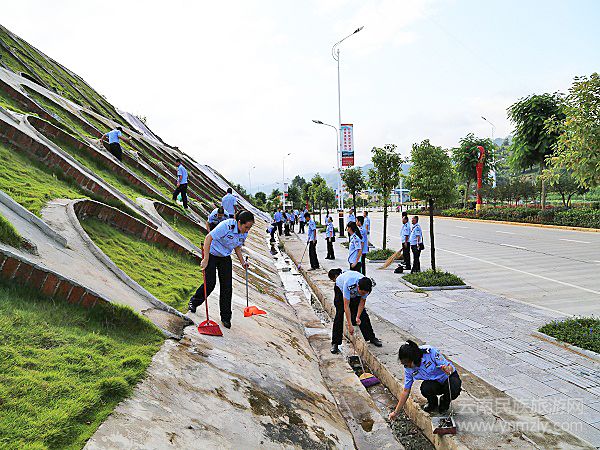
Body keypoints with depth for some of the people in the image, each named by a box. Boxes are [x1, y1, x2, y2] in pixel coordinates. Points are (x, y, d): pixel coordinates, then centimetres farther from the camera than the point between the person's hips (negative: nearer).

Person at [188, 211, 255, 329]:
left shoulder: (244, 233, -8)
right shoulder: (226, 225, -30)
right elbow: (208, 238, -29)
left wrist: (242, 262, 0)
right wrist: (206, 259, -32)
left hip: (225, 257, 5)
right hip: (212, 254, -5)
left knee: (227, 287, 0)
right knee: (210, 283, -9)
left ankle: (226, 318, 10)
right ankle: (194, 302, 22)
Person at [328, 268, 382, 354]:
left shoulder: (365, 287, -33)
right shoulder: (348, 284, -45)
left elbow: (362, 301, -15)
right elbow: (346, 306, -40)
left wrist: (357, 317, -23)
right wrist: (350, 325, -39)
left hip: (355, 293, 4)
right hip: (340, 288, -4)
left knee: (363, 314, -4)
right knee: (340, 314, -14)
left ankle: (371, 338, 10)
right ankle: (335, 343, -9)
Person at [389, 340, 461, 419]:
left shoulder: (430, 352, -27)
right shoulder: (408, 369, -13)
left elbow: (450, 367, -22)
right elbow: (406, 391, -4)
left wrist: (448, 369, -47)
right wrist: (396, 412, -3)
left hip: (450, 377, -2)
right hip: (434, 383, 3)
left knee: (454, 390, -35)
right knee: (424, 389, -31)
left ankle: (445, 402, 2)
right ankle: (432, 403, 6)